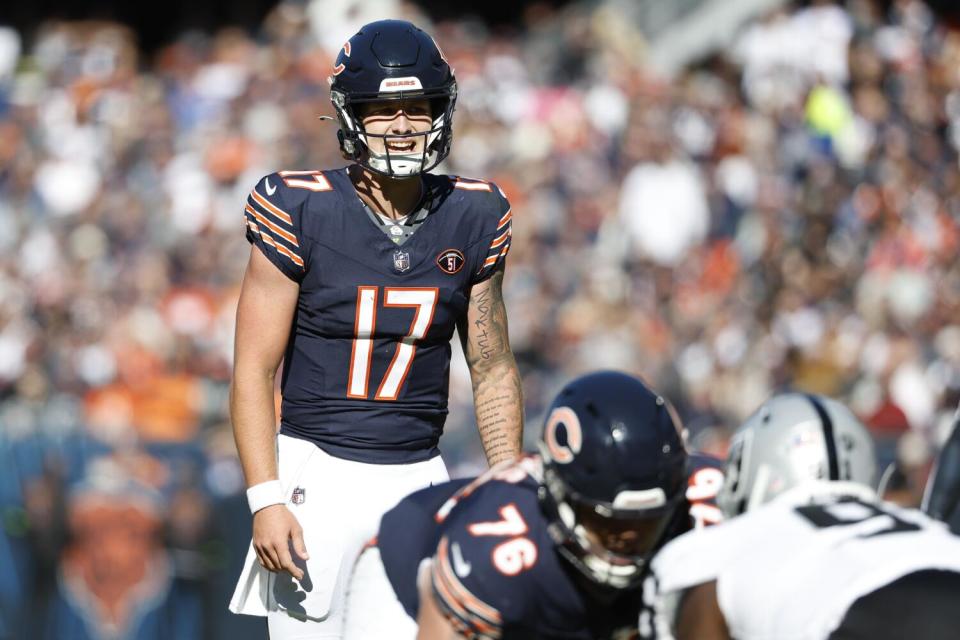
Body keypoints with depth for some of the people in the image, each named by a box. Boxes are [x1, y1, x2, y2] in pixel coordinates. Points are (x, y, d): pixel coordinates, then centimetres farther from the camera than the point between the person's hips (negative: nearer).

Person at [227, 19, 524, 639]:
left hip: (420, 476, 3)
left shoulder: (472, 218, 5)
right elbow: (255, 372, -6)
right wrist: (265, 500, -14)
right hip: (319, 474, -3)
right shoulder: (300, 210, -7)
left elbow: (493, 369, 13)